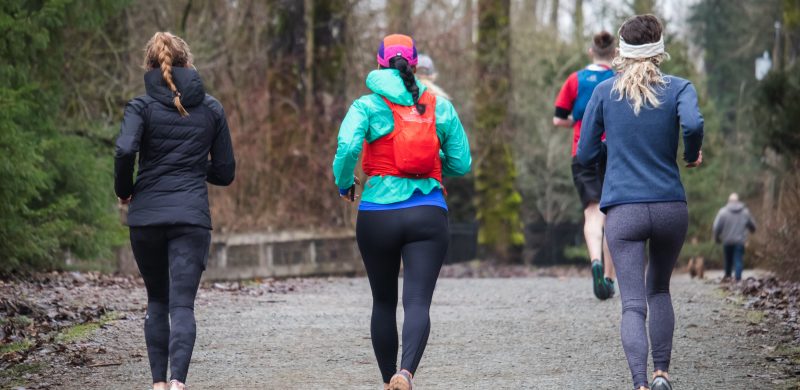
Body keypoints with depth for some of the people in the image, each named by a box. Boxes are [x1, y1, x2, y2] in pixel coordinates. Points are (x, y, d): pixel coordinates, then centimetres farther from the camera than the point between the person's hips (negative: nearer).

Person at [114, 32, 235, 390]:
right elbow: (224, 172, 10)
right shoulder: (211, 109, 8)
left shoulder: (142, 106, 1)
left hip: (147, 216, 0)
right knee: (182, 305, -6)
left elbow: (125, 150, -17)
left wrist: (124, 190, 1)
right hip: (192, 218, 0)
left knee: (157, 301, 17)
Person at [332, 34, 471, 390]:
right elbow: (461, 164, 8)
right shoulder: (440, 107, 8)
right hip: (428, 216, 0)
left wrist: (344, 184, 3)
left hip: (378, 215, 0)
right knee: (418, 301, -9)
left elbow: (347, 147, -16)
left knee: (384, 302, 17)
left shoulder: (367, 106, 1)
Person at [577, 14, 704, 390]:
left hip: (623, 211, -1)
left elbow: (585, 155, 7)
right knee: (659, 290, 24)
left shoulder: (604, 92, 4)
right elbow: (693, 124, -21)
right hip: (670, 208, 1)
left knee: (633, 304, -6)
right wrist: (692, 155, -1)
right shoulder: (678, 88, 1)